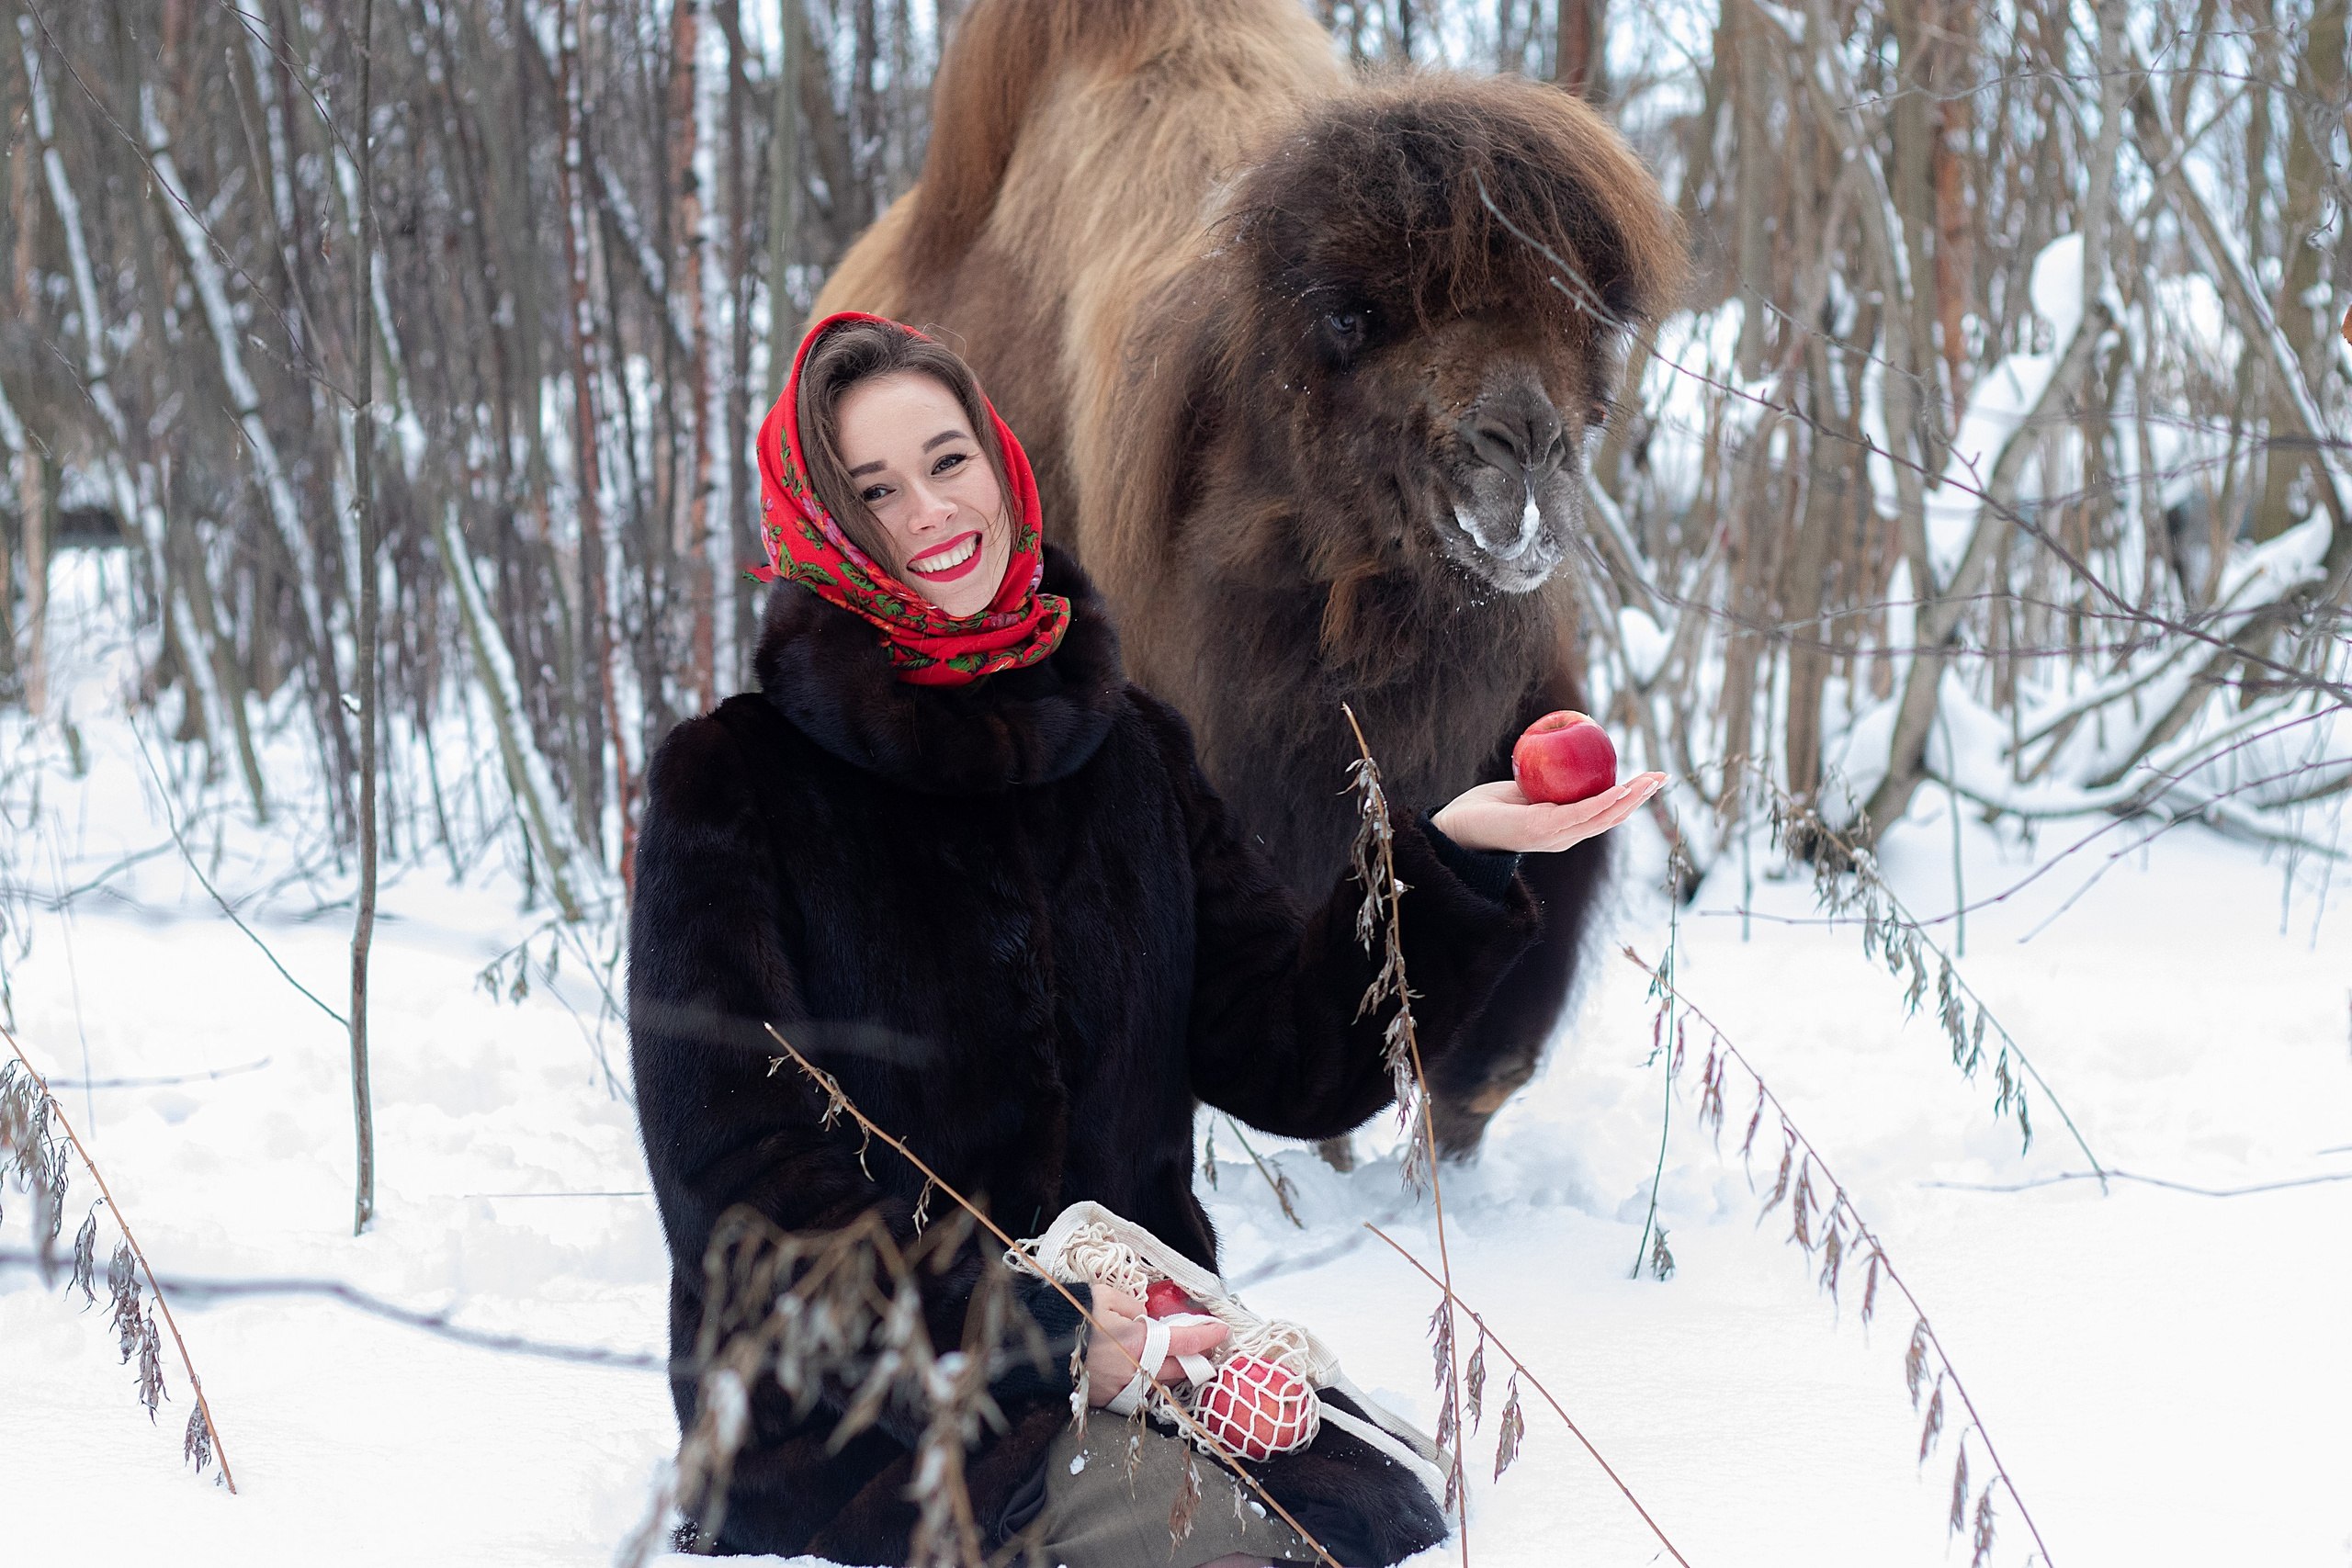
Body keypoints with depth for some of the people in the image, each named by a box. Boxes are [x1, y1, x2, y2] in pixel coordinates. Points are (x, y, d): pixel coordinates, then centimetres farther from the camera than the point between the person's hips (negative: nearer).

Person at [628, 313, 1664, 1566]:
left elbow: (1291, 1059, 8)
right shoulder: (732, 782, -2)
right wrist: (1023, 1327, -16)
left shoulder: (1126, 749, 13)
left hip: (1126, 1354, 5)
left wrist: (1451, 861, -8)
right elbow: (736, 1164, -8)